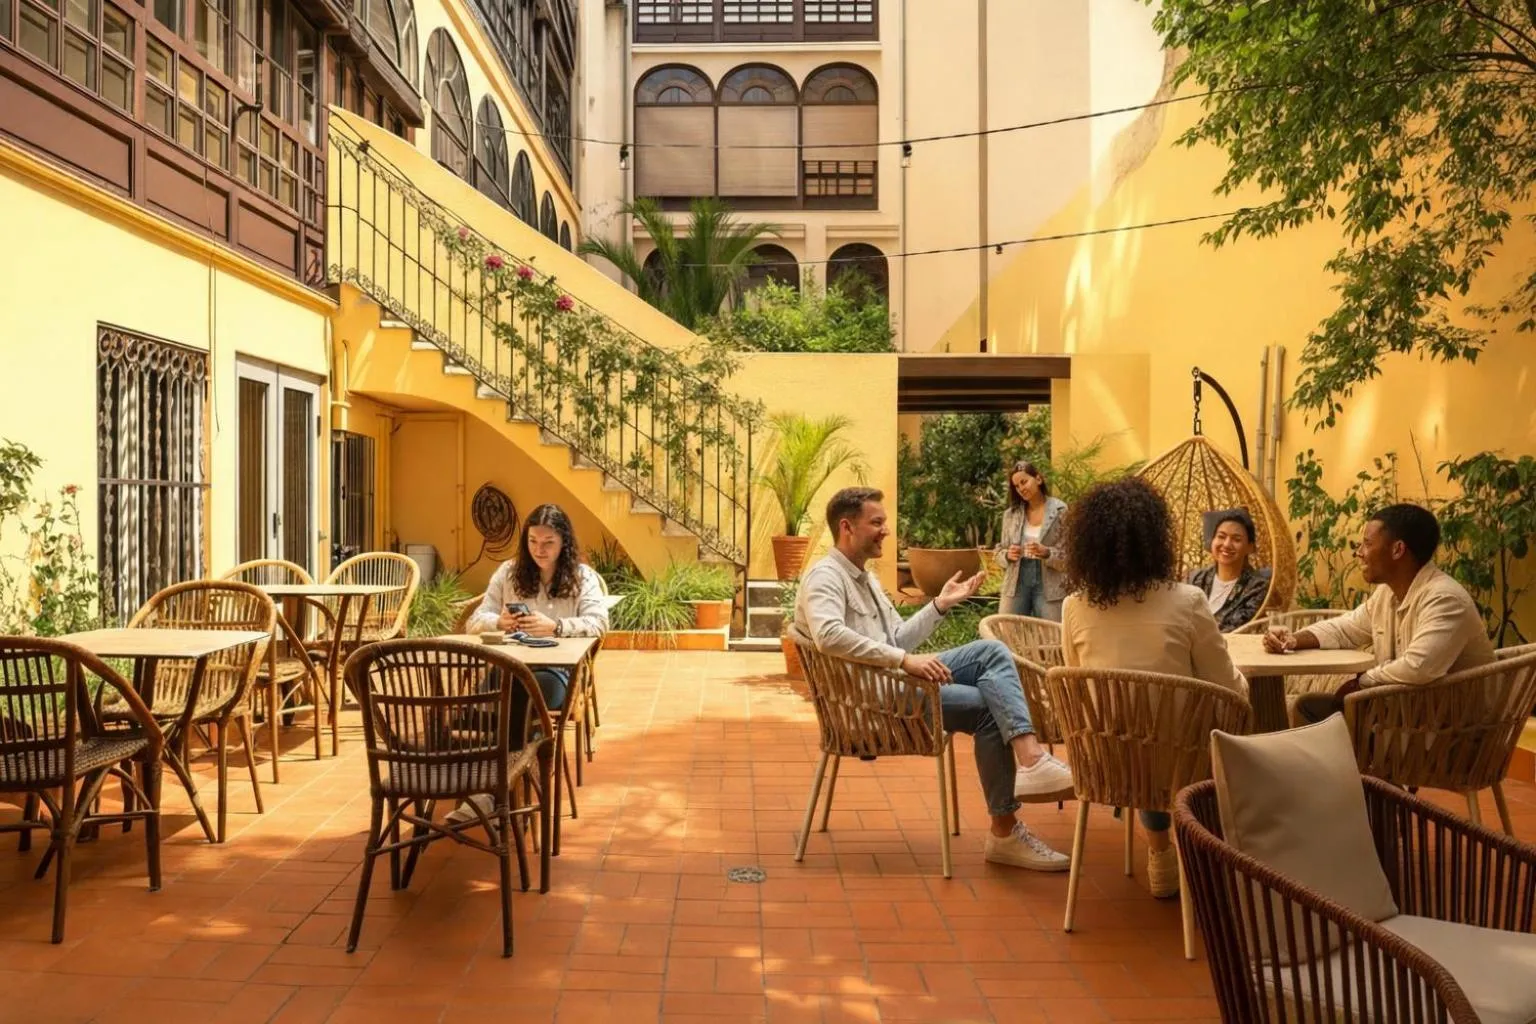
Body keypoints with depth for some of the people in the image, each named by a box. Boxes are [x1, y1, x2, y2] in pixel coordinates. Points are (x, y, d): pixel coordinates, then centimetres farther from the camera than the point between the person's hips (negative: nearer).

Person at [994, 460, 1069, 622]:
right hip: (1016, 584, 3)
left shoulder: (1061, 511, -2)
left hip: (1049, 586, -3)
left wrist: (1046, 553, -22)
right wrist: (1008, 555, -9)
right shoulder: (1011, 514, 9)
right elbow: (999, 552, 13)